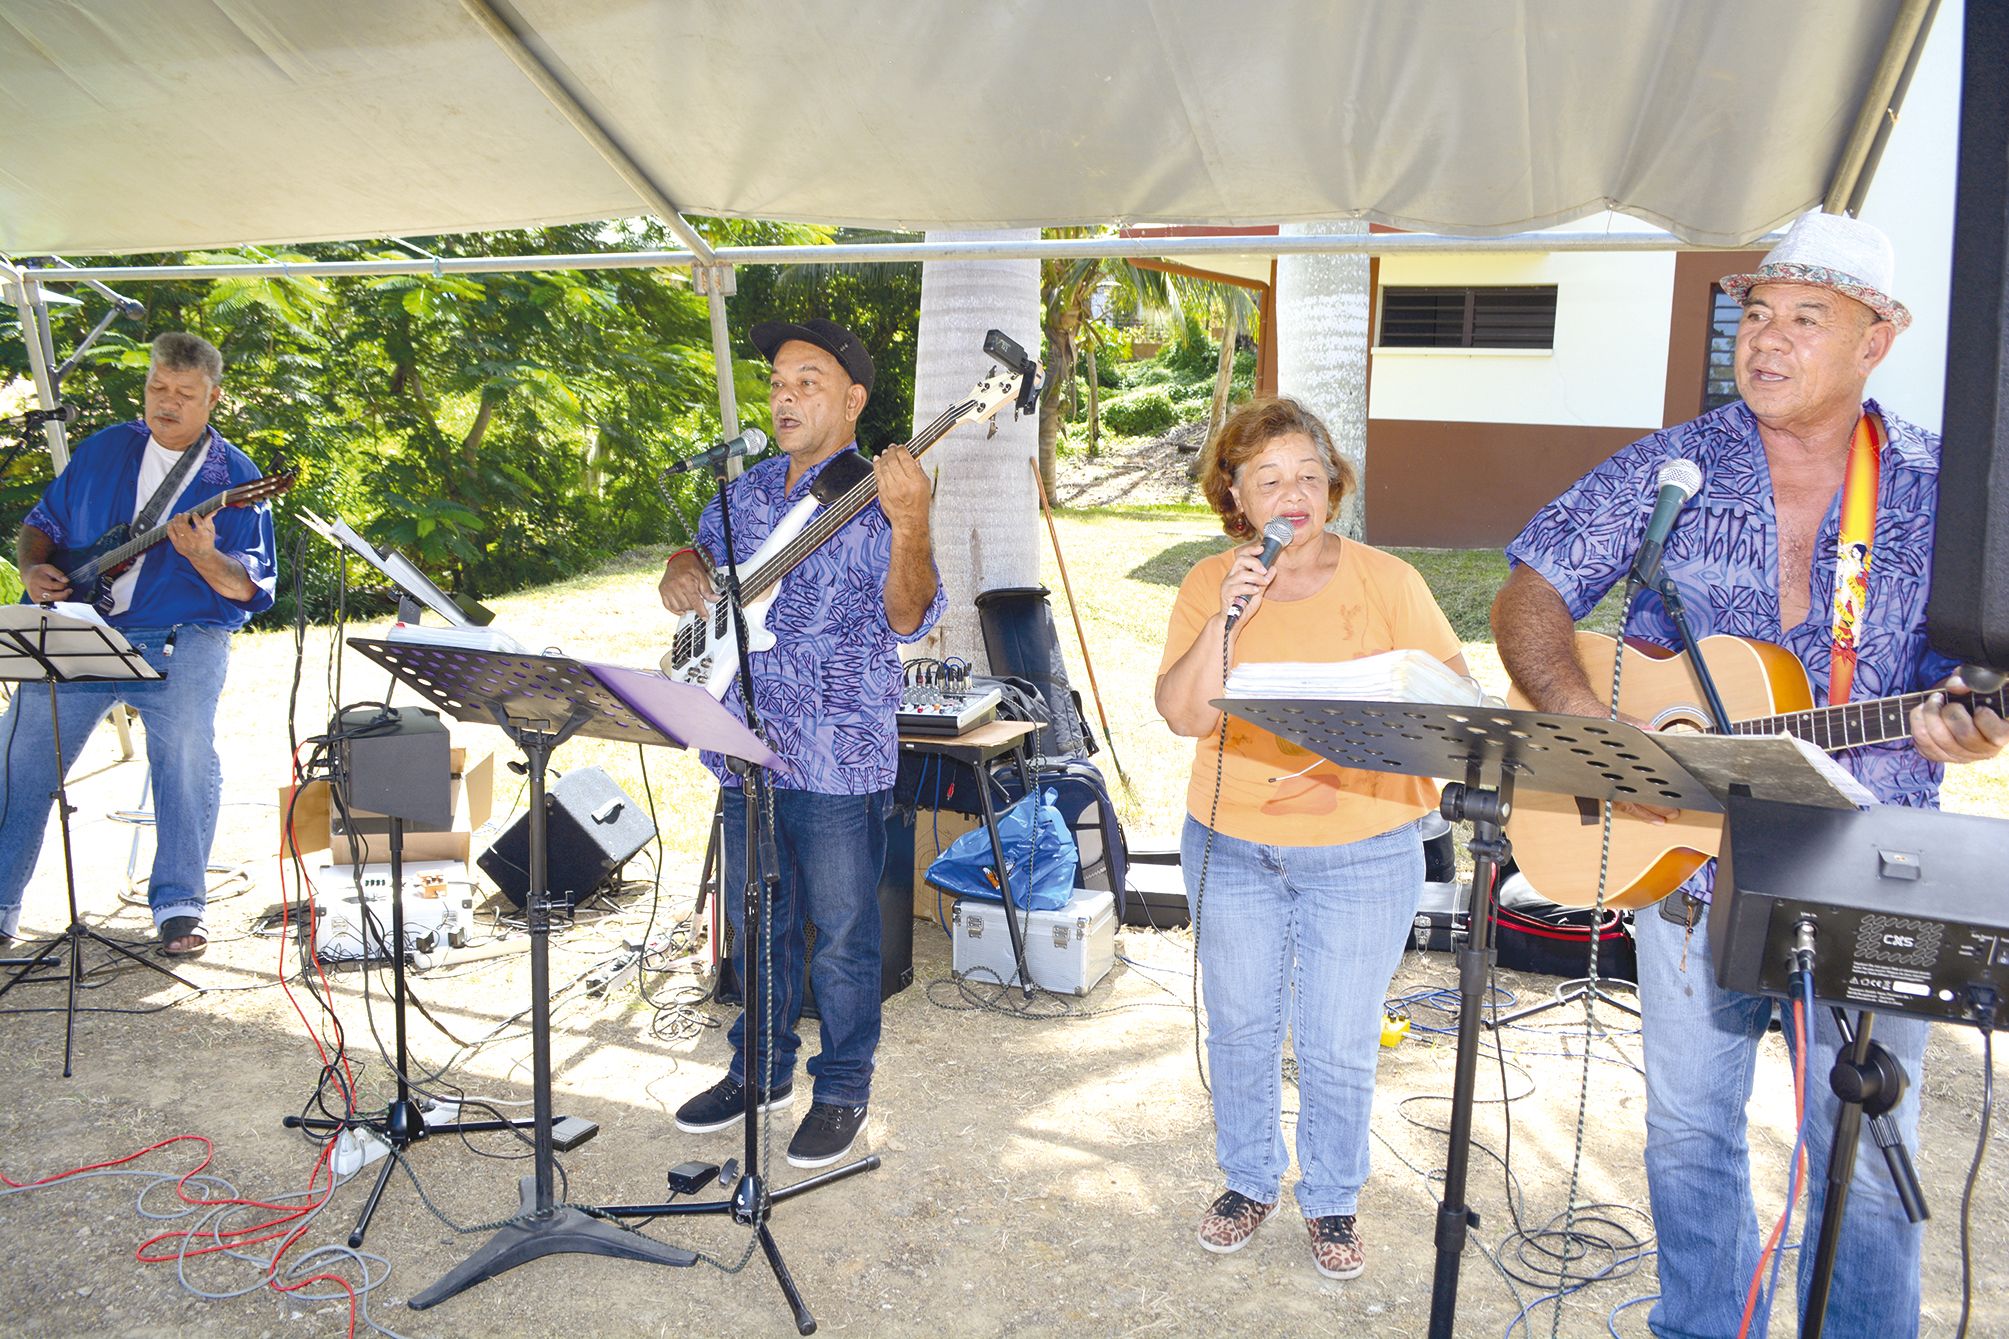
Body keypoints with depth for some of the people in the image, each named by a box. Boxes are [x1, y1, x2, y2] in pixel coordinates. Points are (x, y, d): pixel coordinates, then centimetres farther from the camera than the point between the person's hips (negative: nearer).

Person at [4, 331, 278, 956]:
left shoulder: (237, 478, 1)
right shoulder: (101, 450, 12)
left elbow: (256, 588, -4)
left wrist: (205, 558, -23)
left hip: (182, 638, -3)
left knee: (186, 756, -18)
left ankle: (178, 906, -5)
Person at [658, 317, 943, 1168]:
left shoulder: (875, 500, -11)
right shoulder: (748, 492, 9)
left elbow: (908, 620, -21)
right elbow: (701, 550, 26)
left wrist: (910, 528, -38)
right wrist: (684, 568, 2)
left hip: (838, 761, -6)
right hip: (747, 747, 7)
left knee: (841, 935, 6)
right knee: (754, 923, 19)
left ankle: (843, 1090, 24)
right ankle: (762, 1069, 37)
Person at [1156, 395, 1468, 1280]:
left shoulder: (1386, 581, -5)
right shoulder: (1210, 584, 0)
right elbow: (1182, 715, -9)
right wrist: (1225, 620, -22)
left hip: (1363, 853, -2)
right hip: (1231, 846, 2)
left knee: (1338, 1046, 5)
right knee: (1239, 1027, 15)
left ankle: (1332, 1198, 29)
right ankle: (1248, 1181, 37)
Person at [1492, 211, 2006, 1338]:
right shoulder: (1668, 471, -2)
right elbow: (1528, 600, -4)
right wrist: (1593, 729, -19)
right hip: (1689, 859, 1)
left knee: (1869, 1160, 10)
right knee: (1691, 1128, 15)